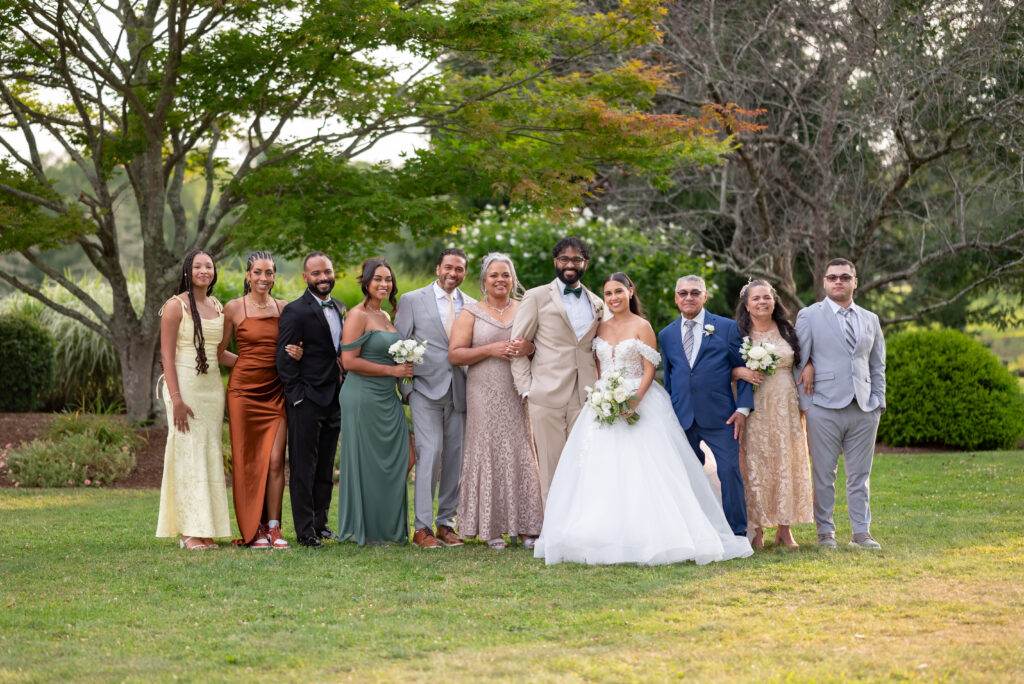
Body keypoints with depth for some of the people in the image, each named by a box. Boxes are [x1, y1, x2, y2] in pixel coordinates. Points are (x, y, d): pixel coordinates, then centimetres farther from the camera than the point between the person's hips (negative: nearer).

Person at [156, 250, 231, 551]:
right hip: (184, 385, -6)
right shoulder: (176, 306, -5)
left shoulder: (218, 307, 14)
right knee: (188, 453, -6)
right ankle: (189, 532, -4)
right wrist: (176, 398, -16)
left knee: (210, 455, 5)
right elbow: (167, 355, -10)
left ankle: (206, 530, 9)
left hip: (212, 387, 6)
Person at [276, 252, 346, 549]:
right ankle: (304, 530, 2)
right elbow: (284, 360, -12)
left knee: (326, 467, 13)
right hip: (306, 401, -7)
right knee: (303, 467, -2)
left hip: (334, 400, 7)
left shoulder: (340, 309, 13)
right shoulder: (295, 312, -10)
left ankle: (320, 524, 21)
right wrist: (298, 396, -14)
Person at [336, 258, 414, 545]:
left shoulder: (385, 316, 17)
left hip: (387, 398, 8)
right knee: (366, 463, -3)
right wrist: (392, 370, -14)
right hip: (363, 397, -8)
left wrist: (405, 369, 7)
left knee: (392, 461, 6)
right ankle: (364, 531, 5)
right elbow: (349, 361, -16)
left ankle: (388, 527, 15)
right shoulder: (358, 315, -9)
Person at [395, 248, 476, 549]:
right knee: (430, 453, -12)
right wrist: (406, 388, -4)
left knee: (455, 457, 4)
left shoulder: (472, 306, 12)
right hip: (426, 391, -3)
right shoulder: (412, 301, 3)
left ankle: (446, 523, 13)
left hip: (460, 392, 3)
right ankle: (422, 527, -7)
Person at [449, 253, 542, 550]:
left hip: (520, 394, 2)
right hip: (486, 394, -2)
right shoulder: (471, 313, 6)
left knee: (522, 453, -3)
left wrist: (530, 348, -9)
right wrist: (491, 350, -13)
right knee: (488, 452, -5)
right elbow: (454, 355, -1)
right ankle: (492, 528, -1)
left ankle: (525, 526, 1)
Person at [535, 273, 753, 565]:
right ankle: (604, 540, -4)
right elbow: (596, 368, 14)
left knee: (641, 471, -12)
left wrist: (634, 401, -19)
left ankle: (648, 538, -12)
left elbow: (649, 370, -5)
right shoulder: (601, 328, 14)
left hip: (640, 404, -5)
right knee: (601, 472, -4)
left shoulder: (642, 327, -1)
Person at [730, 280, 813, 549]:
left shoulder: (787, 331, 9)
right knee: (754, 464, -4)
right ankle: (756, 529, 1)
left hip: (785, 406, 2)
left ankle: (785, 529, 8)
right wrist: (740, 372, -16)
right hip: (753, 408, -2)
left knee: (786, 462, 1)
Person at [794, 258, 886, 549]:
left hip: (864, 410, 3)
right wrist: (804, 404, -4)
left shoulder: (870, 320, 16)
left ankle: (861, 532, 11)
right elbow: (798, 363, 1)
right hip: (825, 408, -3)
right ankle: (825, 532, 9)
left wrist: (878, 402, 8)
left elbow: (878, 365, 19)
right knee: (823, 474, 0)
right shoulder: (809, 316, 3)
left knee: (860, 474, 5)